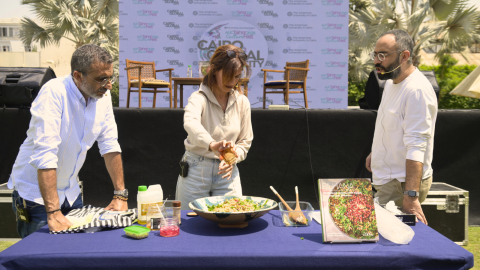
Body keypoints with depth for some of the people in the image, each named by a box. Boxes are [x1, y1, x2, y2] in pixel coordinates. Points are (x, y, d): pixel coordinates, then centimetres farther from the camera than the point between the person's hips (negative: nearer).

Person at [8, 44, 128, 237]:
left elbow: (110, 146, 0)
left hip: (70, 192, 6)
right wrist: (53, 213, -36)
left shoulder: (103, 96, -6)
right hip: (35, 192, -6)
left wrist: (120, 195, -4)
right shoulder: (53, 93, -26)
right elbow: (45, 154, -32)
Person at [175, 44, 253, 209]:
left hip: (227, 172, 3)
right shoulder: (199, 98, -11)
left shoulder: (242, 102, 3)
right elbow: (190, 123, -35)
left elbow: (245, 141, 10)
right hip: (196, 171, -3)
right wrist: (212, 144, -53)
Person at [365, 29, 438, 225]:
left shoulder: (417, 90, -23)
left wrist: (411, 195, -35)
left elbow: (416, 147, -30)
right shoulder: (391, 82, 9)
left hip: (403, 183, -9)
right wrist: (376, 153, 32)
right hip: (388, 179, 9)